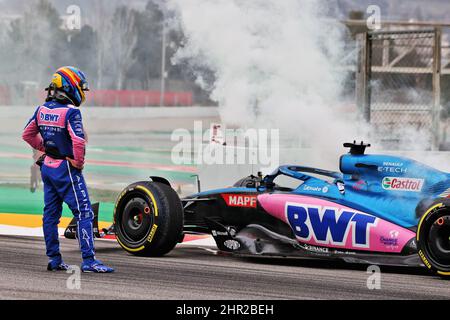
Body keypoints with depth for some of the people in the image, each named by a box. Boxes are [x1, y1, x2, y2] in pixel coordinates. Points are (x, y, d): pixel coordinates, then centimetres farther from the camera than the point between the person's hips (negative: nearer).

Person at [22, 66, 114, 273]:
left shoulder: (42, 109, 6)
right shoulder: (71, 112, -18)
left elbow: (28, 135, 16)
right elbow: (78, 141, -28)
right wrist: (78, 163, -14)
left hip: (47, 167, 8)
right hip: (66, 169, -8)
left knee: (50, 213, 14)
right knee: (84, 213, -6)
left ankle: (53, 259, 20)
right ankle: (88, 260, -11)